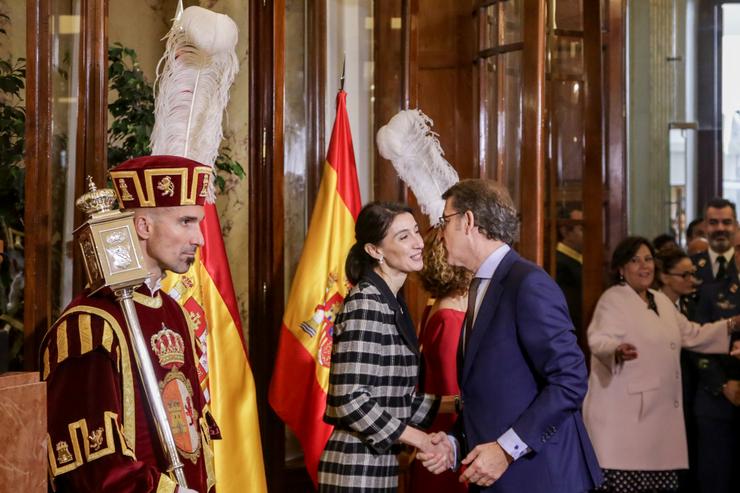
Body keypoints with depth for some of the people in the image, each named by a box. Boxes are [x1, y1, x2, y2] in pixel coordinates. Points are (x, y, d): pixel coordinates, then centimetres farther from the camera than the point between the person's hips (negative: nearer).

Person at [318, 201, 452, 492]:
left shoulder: (391, 304, 13)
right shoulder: (366, 303, -14)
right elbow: (351, 398, -21)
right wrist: (420, 439, -15)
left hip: (378, 465, 9)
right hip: (358, 468, -9)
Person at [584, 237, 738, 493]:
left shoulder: (662, 301, 20)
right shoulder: (613, 299, -5)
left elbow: (690, 335, 29)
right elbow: (599, 339, -20)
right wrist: (618, 351, -42)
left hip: (661, 412, 8)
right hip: (625, 412, -7)